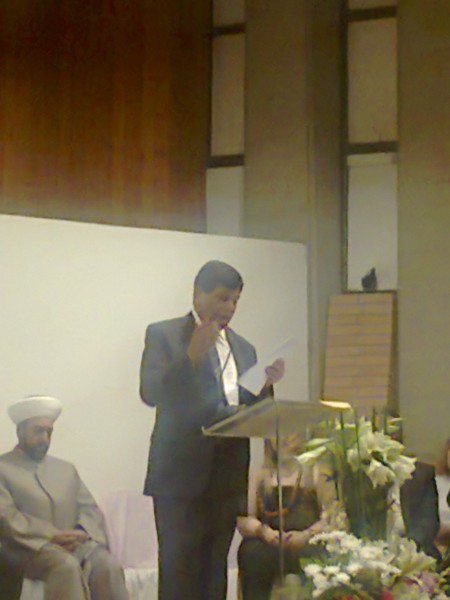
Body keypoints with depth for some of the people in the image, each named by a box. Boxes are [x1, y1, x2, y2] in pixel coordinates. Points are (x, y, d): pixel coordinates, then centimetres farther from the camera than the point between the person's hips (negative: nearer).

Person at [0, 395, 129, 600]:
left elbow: (90, 509, 19)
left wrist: (82, 532, -6)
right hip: (28, 549, -5)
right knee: (67, 566, -36)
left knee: (108, 565, -27)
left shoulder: (66, 469, 27)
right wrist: (53, 535, -17)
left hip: (74, 544, 5)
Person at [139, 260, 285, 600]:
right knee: (179, 572, -7)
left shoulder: (243, 348, 18)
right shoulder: (163, 335, 1)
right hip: (182, 475, -5)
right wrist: (192, 355, -21)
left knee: (214, 572, 6)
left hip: (228, 478, 5)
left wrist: (267, 384, -3)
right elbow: (151, 392, -12)